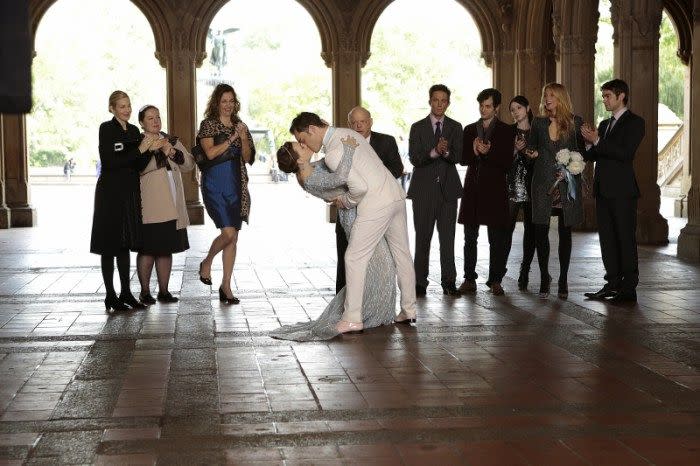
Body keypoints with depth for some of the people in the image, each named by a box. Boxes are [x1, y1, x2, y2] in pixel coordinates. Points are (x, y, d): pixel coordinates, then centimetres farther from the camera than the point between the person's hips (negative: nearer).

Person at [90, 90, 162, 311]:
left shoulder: (134, 131, 11)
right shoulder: (106, 129, -8)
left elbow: (139, 166, 9)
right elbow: (110, 162, -17)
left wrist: (150, 149, -9)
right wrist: (139, 149, -18)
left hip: (130, 193, 7)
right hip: (110, 193, -6)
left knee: (125, 243, 10)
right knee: (109, 245, -2)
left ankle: (126, 293, 16)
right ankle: (110, 296, 2)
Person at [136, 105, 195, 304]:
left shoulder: (172, 141, 16)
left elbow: (189, 164, 8)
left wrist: (173, 152, -8)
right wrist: (155, 151, -24)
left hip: (171, 206, 5)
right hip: (149, 207, -5)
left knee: (166, 249, 8)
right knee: (148, 249, -4)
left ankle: (163, 291, 15)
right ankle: (145, 291, 5)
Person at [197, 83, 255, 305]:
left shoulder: (240, 126, 14)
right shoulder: (208, 124, 0)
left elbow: (248, 158, 9)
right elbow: (210, 153, -12)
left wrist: (244, 139, -6)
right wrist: (232, 139, -14)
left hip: (236, 186, 5)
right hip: (214, 184, -5)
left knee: (233, 238, 4)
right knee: (228, 233, -16)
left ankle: (226, 286, 11)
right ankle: (206, 263, 13)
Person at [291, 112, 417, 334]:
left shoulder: (332, 154, -16)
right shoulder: (348, 133, 13)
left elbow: (360, 187, -21)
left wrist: (345, 202, -2)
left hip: (376, 204, -10)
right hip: (396, 195, 10)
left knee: (355, 258, -2)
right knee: (401, 253, 16)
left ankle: (352, 318, 0)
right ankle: (409, 310, 25)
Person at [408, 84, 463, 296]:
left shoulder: (455, 127, 8)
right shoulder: (418, 128, 4)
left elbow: (458, 157, -2)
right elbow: (414, 159, -6)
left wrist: (446, 151, -24)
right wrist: (434, 152, -23)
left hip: (448, 188, 1)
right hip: (424, 189, -1)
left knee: (448, 237, 1)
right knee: (422, 237, 3)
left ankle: (448, 281, 5)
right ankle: (420, 282, 8)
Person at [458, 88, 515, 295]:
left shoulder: (506, 131, 2)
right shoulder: (470, 129, 13)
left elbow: (507, 163, -4)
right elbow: (463, 159, 8)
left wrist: (488, 152, -18)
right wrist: (475, 152, -12)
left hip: (495, 189, -3)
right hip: (472, 188, 3)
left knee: (497, 239, -2)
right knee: (470, 238, 5)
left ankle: (495, 280, 5)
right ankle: (469, 279, 11)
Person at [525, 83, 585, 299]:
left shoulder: (575, 122, 4)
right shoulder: (538, 123, 9)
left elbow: (582, 152, 8)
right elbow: (531, 149, 17)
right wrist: (532, 153, -5)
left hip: (567, 184, -1)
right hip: (543, 184, 1)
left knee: (565, 232, 3)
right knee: (540, 231, -3)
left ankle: (563, 280, 11)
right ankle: (544, 277, 10)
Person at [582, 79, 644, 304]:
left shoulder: (634, 122, -6)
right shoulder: (604, 124, 18)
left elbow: (626, 153, -17)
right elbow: (594, 156, 18)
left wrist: (597, 141, -17)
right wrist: (589, 144, -3)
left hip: (622, 191, -8)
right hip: (603, 190, 8)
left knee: (626, 239, -3)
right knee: (607, 239, 10)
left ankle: (629, 289, 1)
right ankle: (612, 284, 16)